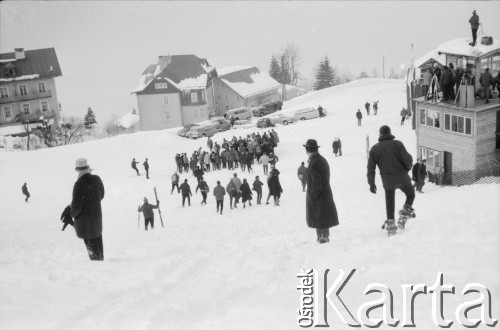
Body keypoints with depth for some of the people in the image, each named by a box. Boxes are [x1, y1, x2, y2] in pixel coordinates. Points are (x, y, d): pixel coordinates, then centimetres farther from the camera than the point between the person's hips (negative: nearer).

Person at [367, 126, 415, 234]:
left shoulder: (374, 149, 4)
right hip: (402, 177, -2)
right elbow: (407, 158, -13)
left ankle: (390, 224, 12)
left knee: (390, 202, 15)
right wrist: (407, 168, 9)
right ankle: (404, 217, 3)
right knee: (411, 195, 19)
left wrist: (371, 183, 8)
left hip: (387, 180, 2)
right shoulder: (397, 144, -5)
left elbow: (370, 167, 2)